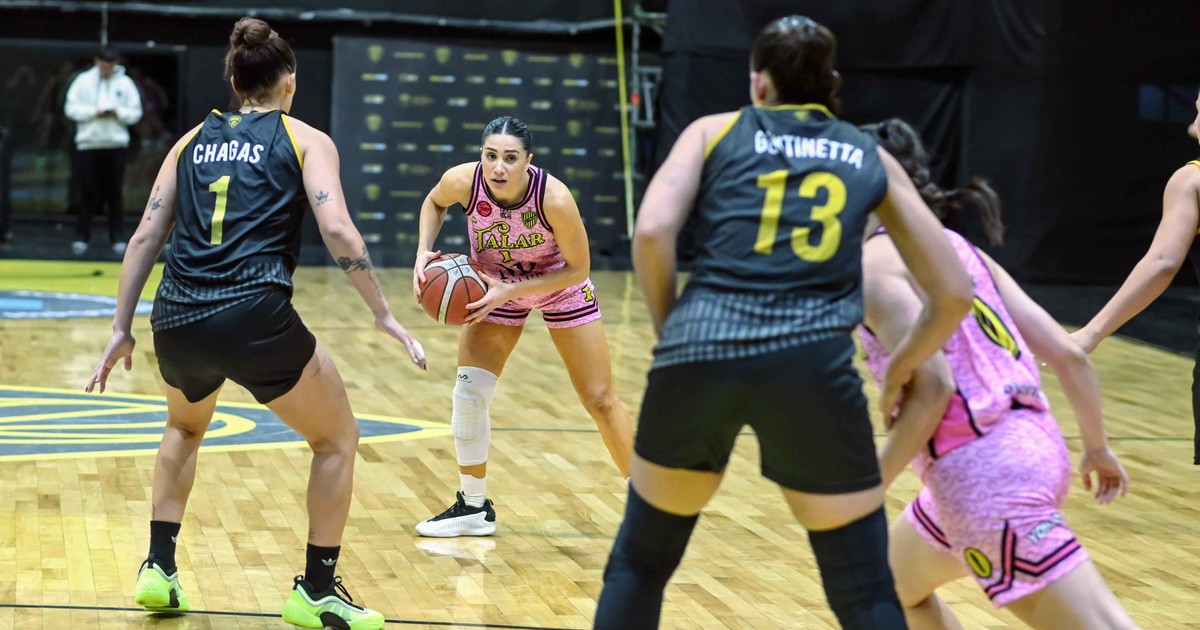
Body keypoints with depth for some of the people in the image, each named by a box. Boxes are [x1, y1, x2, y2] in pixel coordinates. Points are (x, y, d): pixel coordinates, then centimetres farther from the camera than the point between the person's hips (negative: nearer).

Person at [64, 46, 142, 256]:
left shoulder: (125, 83, 5)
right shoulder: (83, 81, 3)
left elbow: (136, 112, 4)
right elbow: (71, 108, -1)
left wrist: (118, 113, -14)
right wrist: (94, 112, -13)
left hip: (116, 144, 1)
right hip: (88, 142, -1)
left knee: (115, 192, 5)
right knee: (88, 191, 0)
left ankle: (117, 237, 12)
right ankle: (82, 237, 5)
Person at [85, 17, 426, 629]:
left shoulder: (194, 139, 19)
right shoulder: (305, 139, 9)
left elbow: (145, 237, 14)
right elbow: (337, 229, -6)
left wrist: (121, 330, 18)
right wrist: (384, 314, -3)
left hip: (176, 320, 5)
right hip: (254, 317, -5)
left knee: (185, 426, 36)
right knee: (337, 439, 17)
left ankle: (159, 568, 28)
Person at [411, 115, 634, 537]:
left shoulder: (554, 198, -36)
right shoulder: (464, 181, -28)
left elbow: (578, 269, -23)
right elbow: (434, 202, -2)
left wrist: (510, 291, -30)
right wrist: (424, 251, -18)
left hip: (560, 287, -3)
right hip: (495, 288, 3)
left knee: (600, 400, 0)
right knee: (468, 394, -5)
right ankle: (473, 508, 11)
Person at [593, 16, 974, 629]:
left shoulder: (714, 131, 16)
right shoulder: (870, 158, 20)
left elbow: (652, 232, -1)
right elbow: (953, 294, 19)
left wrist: (672, 330, 12)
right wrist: (901, 369, 34)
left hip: (701, 352, 0)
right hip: (811, 363, 0)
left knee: (640, 562, 21)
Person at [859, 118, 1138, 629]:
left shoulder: (875, 261, -6)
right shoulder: (954, 247, 17)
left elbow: (932, 387, -19)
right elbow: (1067, 353, 14)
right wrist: (1096, 446, 26)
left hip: (984, 470, -9)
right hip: (1028, 447, 9)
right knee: (893, 583, 27)